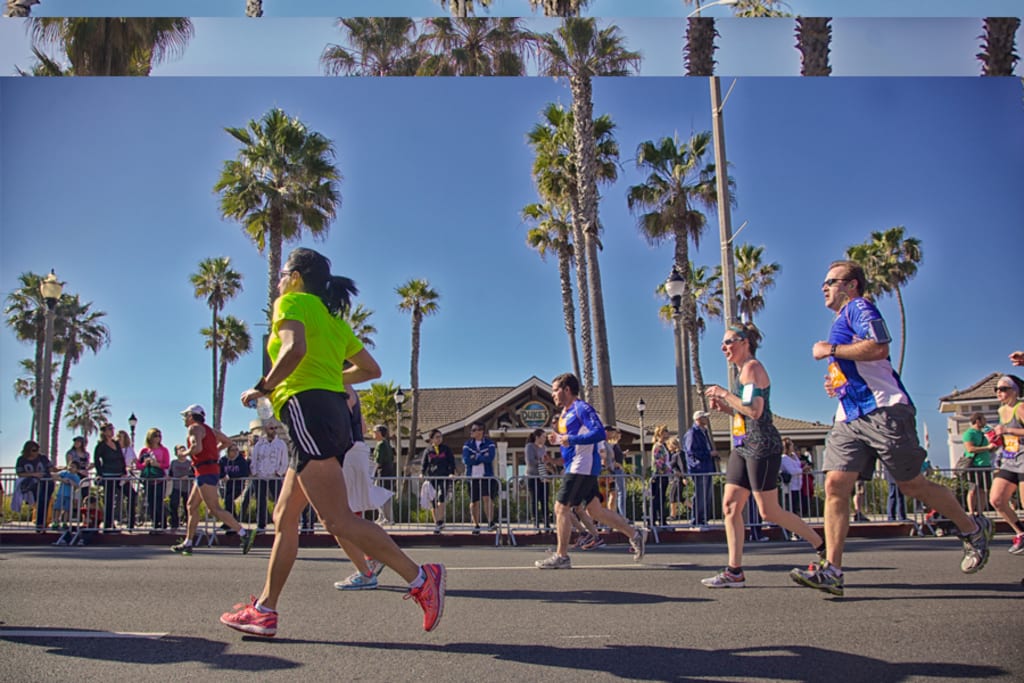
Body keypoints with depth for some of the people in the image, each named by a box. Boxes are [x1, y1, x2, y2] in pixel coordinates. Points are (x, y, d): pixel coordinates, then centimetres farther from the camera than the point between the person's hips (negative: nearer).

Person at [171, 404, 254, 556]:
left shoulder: (194, 428, -7)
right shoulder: (209, 429, 20)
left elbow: (197, 447, -24)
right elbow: (227, 441, 26)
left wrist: (185, 453, -6)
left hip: (205, 472, -10)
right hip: (213, 470, 10)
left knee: (215, 509, -13)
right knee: (192, 506, 16)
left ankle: (244, 533, -21)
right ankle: (187, 543, 22)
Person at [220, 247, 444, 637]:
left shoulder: (292, 302, 1)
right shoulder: (331, 317, 24)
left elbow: (295, 348, -20)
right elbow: (371, 369, 25)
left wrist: (262, 389, -8)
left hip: (307, 409, -9)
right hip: (335, 412, 10)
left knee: (339, 521, -14)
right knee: (284, 516, 14)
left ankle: (420, 578, -16)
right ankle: (264, 610, 20)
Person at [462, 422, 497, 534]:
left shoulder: (490, 444, 2)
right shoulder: (467, 445, 8)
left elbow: (489, 458, -14)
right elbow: (466, 460, -8)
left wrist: (475, 457, -6)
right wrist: (482, 458, -8)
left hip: (487, 476, -2)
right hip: (472, 477, 2)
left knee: (487, 498, -15)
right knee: (474, 502, 7)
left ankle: (491, 522, -16)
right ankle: (476, 525, 16)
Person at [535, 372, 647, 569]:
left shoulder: (581, 408, -12)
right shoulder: (566, 412, 17)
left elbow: (599, 433, -23)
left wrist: (570, 439, -24)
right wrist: (558, 439, 9)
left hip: (582, 467, -10)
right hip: (576, 467, 10)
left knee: (561, 507, -8)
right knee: (594, 509, 12)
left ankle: (561, 556, 0)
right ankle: (635, 534, 19)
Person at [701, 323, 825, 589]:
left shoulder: (752, 367, -11)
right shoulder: (745, 370, 18)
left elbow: (755, 411, -23)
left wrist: (724, 393, -15)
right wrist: (725, 407, 10)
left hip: (762, 446, -10)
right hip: (743, 447, 10)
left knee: (769, 512, -4)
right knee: (730, 505, 2)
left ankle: (824, 547, 13)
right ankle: (734, 572, 3)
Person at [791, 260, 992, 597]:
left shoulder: (859, 306, -3)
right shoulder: (841, 321, 25)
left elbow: (879, 347, -21)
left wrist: (830, 350, -14)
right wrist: (837, 382, 17)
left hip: (883, 411, -8)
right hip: (849, 418, 8)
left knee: (911, 484, 2)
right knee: (835, 485, -7)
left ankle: (974, 529, 27)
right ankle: (832, 570, -10)